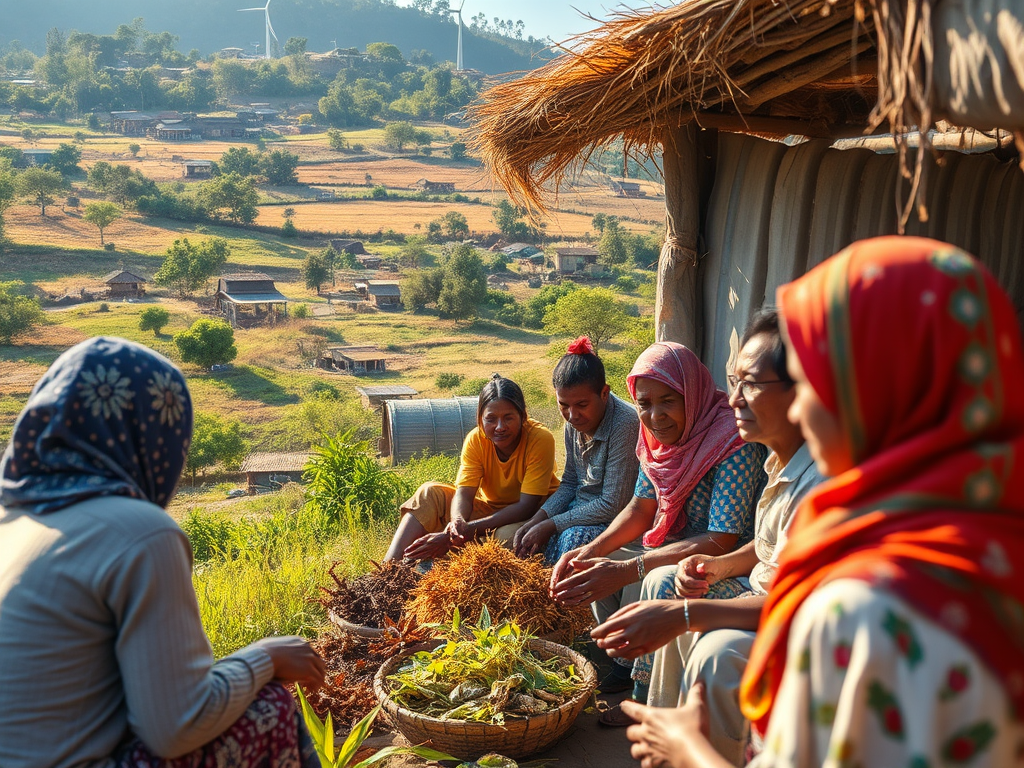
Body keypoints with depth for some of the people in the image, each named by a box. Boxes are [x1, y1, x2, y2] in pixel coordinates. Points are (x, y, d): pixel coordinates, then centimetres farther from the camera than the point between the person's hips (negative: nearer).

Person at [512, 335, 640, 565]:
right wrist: (536, 520, -5)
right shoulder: (573, 423, -1)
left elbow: (613, 504, -23)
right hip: (582, 507, 7)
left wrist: (551, 525, -20)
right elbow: (569, 483, 11)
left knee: (573, 537, -32)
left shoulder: (625, 425, -24)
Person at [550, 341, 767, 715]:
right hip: (678, 552, 9)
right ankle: (625, 668, 14)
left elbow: (721, 541, -31)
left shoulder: (734, 444, -26)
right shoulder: (659, 436, 0)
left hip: (730, 568, -8)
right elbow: (642, 507, 3)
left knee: (653, 581, -29)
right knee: (599, 567, 2)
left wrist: (628, 570, -36)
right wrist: (591, 551, -16)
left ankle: (643, 700, -8)